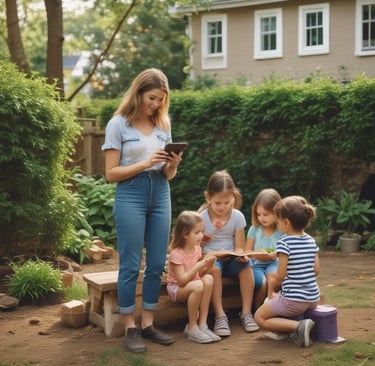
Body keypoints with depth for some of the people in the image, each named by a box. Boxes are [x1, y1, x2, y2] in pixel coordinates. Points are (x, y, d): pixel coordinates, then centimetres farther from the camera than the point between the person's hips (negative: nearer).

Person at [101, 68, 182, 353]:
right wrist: (145, 163, -17)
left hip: (161, 195, 5)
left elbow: (168, 175, 14)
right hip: (131, 195, -5)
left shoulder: (163, 124, 10)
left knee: (157, 264, 6)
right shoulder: (118, 124, -4)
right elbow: (111, 174, -7)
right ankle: (130, 328, 8)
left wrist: (172, 165, -9)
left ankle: (148, 324, 17)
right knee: (131, 265, -1)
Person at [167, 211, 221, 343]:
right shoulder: (176, 254, -20)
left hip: (192, 284, 7)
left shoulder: (197, 249, 2)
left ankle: (202, 324, -22)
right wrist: (198, 266, -28)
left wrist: (206, 266, -13)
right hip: (176, 288, -7)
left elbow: (199, 274, 7)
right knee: (198, 285, -36)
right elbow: (182, 280, -26)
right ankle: (192, 328, -23)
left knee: (208, 279, -25)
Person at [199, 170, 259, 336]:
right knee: (214, 269, -36)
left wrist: (241, 255, -23)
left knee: (246, 264, -30)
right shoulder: (201, 217, -5)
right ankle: (220, 316, -32)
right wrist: (209, 257, -25)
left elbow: (239, 248, 0)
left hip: (231, 260, 2)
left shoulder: (237, 216, 0)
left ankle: (246, 313, -25)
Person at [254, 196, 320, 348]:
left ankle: (298, 326, -11)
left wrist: (272, 288, 3)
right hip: (313, 299, 9)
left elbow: (280, 274, -15)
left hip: (293, 300, -9)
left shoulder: (284, 242, -16)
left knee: (259, 317, 9)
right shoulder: (311, 241, 4)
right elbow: (316, 270, 7)